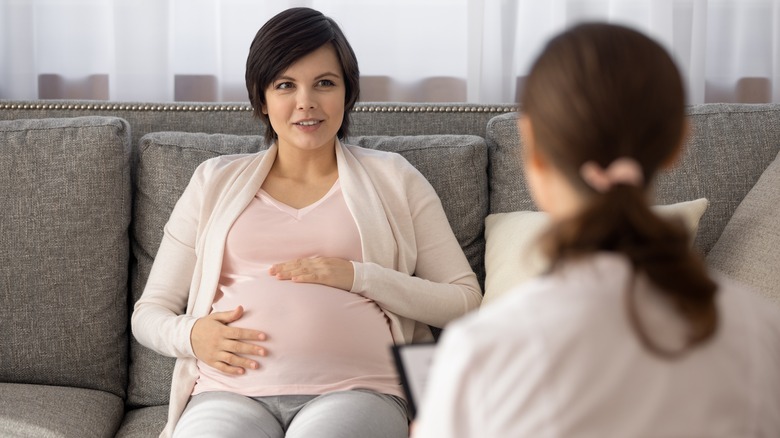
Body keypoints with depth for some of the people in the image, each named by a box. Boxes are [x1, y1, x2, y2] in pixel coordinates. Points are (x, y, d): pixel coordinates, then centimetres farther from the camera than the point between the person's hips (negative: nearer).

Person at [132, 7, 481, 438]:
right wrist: (189, 334, -4)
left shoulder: (392, 178, 16)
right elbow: (149, 311, 20)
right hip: (232, 391, 2)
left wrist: (359, 275, -4)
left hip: (355, 389, -1)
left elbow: (465, 301, 9)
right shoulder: (215, 181, 20)